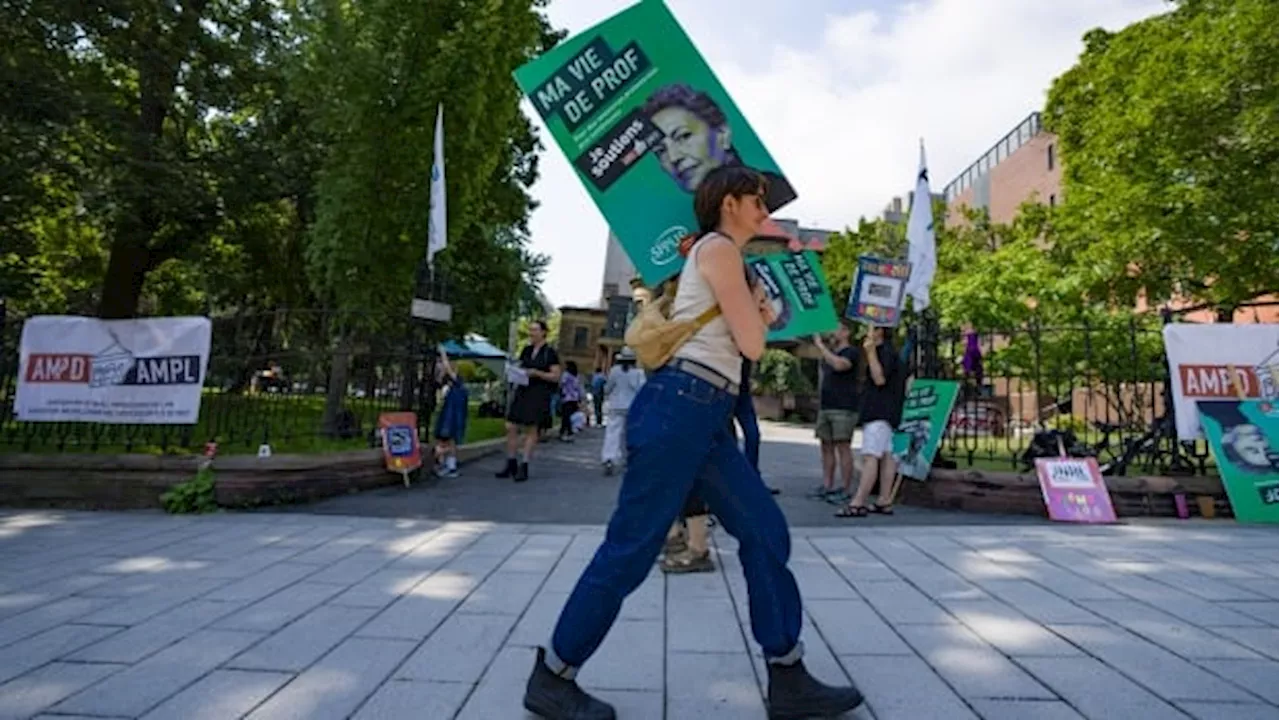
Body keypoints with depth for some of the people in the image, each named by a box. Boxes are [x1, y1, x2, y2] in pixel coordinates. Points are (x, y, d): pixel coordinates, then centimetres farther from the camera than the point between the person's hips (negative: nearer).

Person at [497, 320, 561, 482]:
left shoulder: (550, 353, -3)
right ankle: (511, 464, 14)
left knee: (531, 430, -2)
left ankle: (524, 466, 4)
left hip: (539, 394, -6)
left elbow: (556, 376, -6)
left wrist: (537, 373, -16)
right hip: (522, 391, 6)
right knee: (511, 427, 2)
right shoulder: (526, 350, 13)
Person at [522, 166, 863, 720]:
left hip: (704, 414, 10)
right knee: (632, 546, -4)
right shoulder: (719, 248, -4)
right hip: (680, 406, -10)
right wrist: (760, 310, 11)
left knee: (766, 531, 8)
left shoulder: (719, 256, 26)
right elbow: (752, 345, -8)